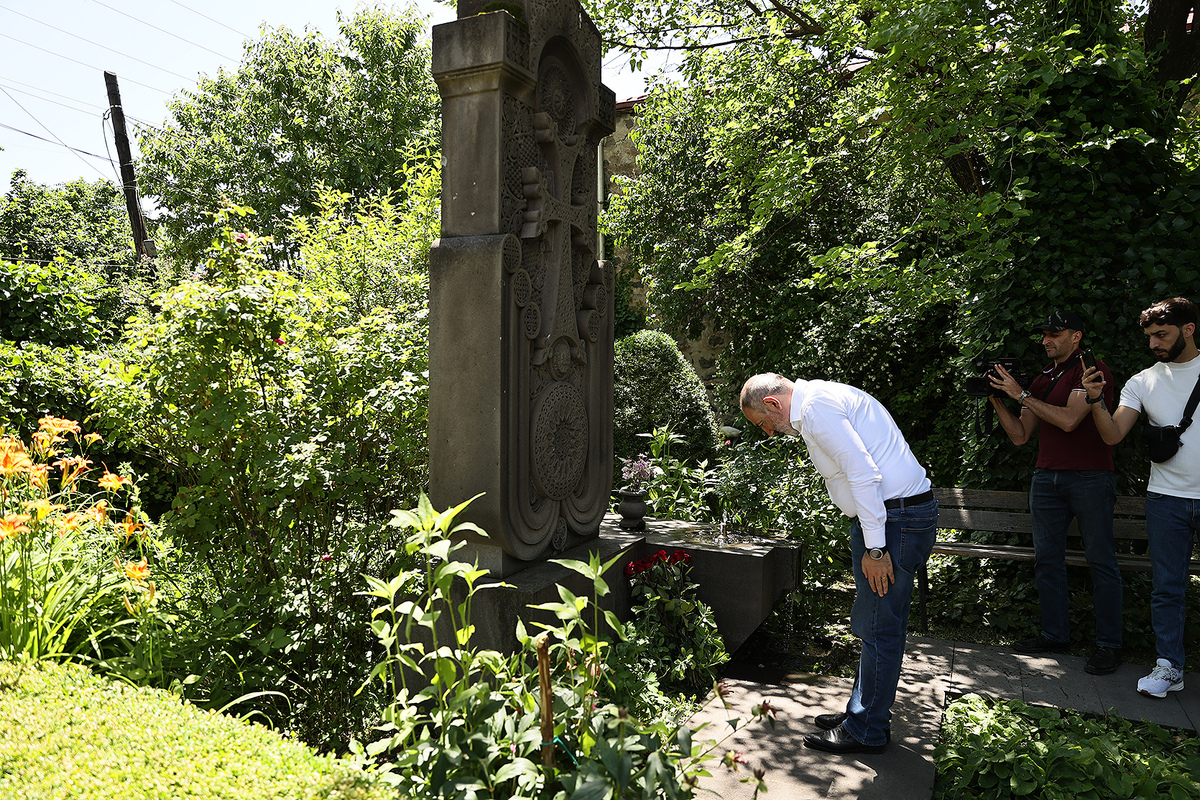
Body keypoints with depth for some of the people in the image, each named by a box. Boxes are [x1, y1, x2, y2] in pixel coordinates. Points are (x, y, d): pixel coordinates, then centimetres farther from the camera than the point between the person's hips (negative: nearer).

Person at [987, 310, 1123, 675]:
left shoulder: (1092, 369, -4)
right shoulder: (1042, 380, 16)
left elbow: (1069, 419, -17)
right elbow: (1020, 436, 14)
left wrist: (1022, 395, -12)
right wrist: (998, 401, 2)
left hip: (1090, 477, -7)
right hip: (1046, 477, 7)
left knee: (1101, 560, -1)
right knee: (1047, 559, 7)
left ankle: (1108, 644, 6)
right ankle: (1055, 634, 16)